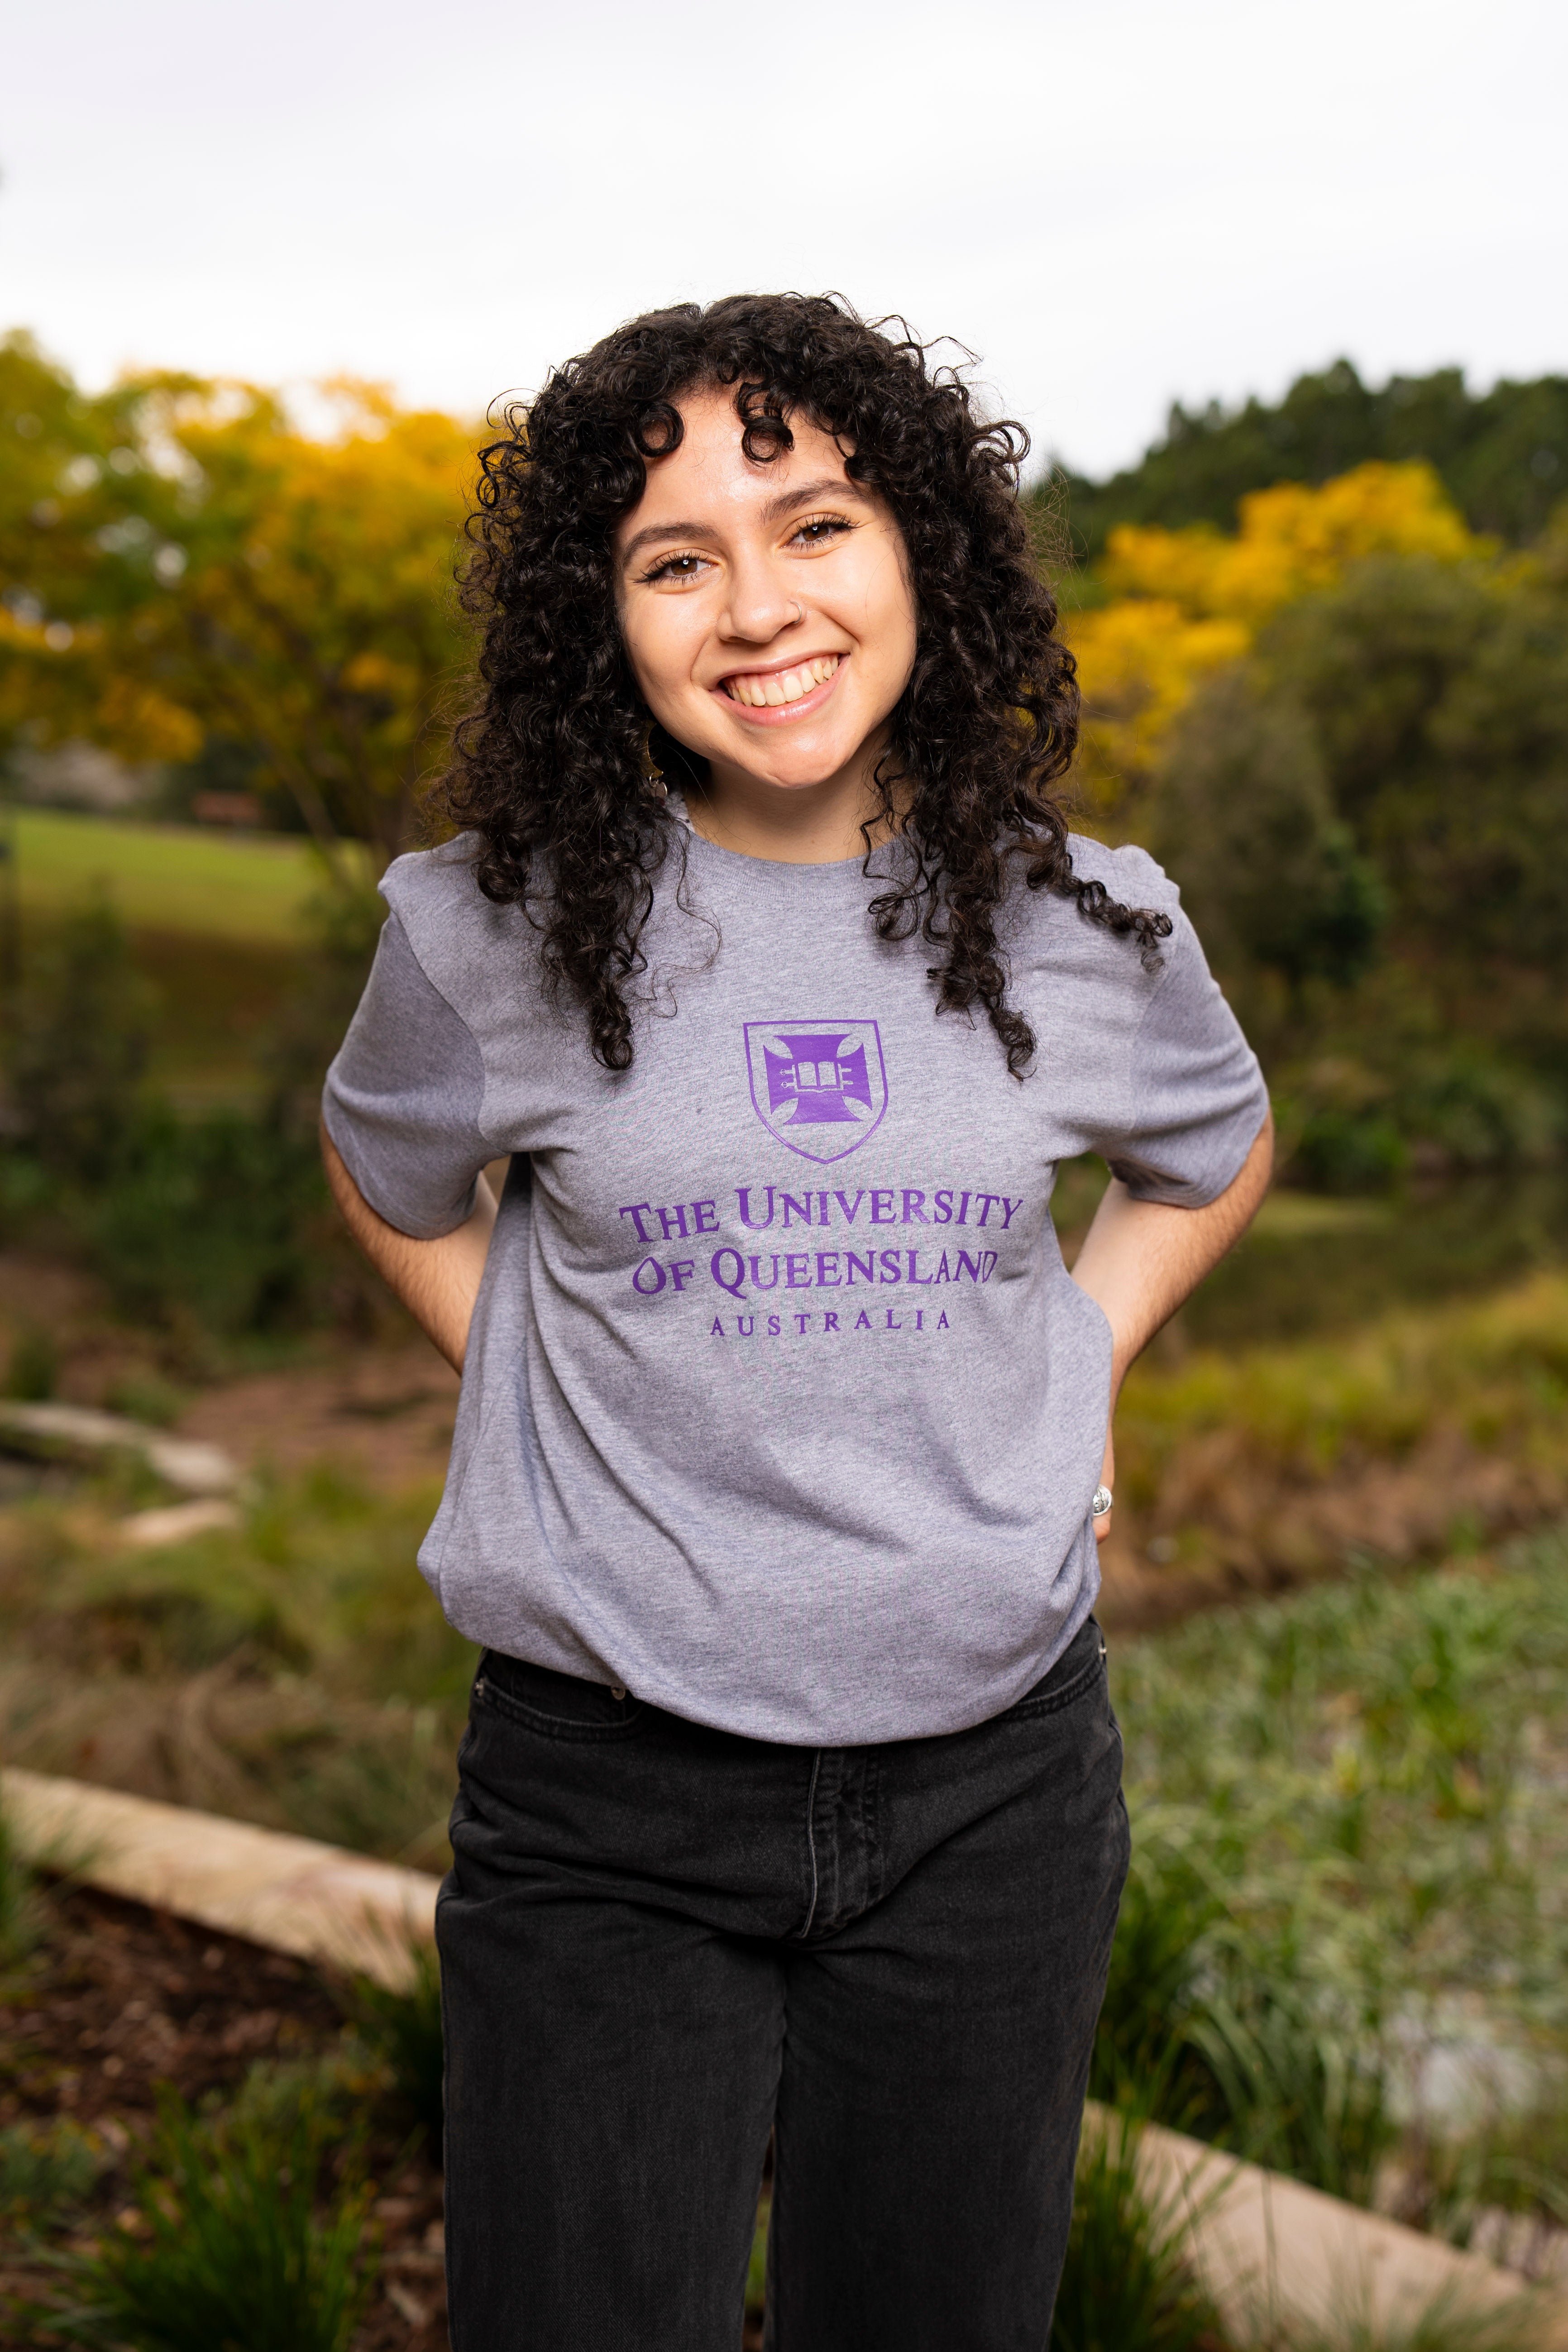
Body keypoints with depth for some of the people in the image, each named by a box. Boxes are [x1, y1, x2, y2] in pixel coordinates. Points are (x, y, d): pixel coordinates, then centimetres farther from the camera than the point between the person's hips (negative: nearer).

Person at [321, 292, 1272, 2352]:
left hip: (995, 1785, 2)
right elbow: (395, 1186, 13)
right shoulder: (498, 928, -7)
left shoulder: (1085, 930, -2)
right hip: (609, 1802, -2)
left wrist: (1080, 1365, 6)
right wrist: (556, 1405, 2)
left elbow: (1216, 1154, 19)